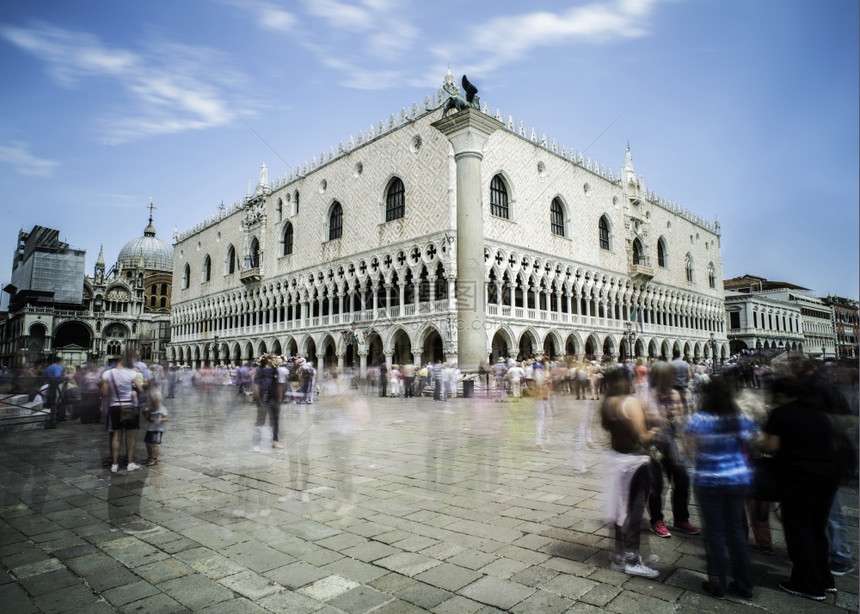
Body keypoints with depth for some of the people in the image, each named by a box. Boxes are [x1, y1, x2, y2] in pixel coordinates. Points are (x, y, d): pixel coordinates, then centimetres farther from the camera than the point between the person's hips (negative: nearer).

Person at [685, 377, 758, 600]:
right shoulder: (742, 419, -5)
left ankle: (718, 585, 20)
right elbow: (750, 442, 7)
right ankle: (744, 584, 27)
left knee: (714, 531, 9)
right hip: (739, 480, 4)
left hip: (709, 482, -4)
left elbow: (692, 446, -8)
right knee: (735, 529, 17)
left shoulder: (699, 419, -17)